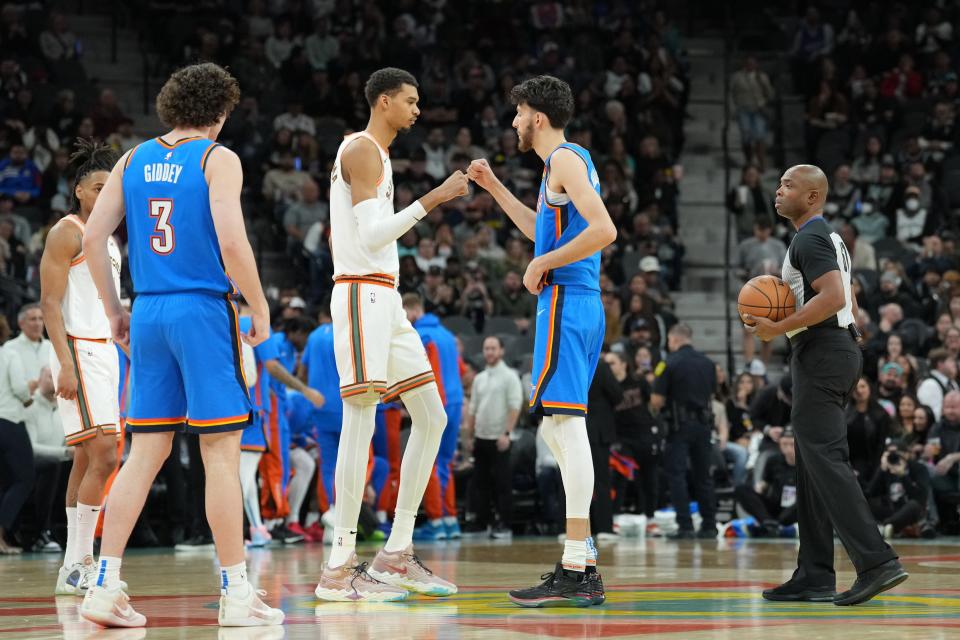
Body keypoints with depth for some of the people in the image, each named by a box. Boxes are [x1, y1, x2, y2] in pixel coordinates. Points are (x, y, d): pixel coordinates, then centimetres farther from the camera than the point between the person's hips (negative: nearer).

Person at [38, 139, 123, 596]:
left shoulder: (108, 239, 19)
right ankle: (77, 564, -15)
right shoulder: (66, 233, -8)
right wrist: (65, 364, -22)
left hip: (106, 350, 9)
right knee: (103, 454, -17)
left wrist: (120, 359, 20)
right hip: (78, 350, -9)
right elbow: (50, 303, -14)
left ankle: (76, 566, 11)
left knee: (87, 460, 8)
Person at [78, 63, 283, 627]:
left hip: (148, 313, 6)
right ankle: (236, 593, -2)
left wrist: (115, 312, 16)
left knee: (146, 452, 9)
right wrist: (260, 309, -4)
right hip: (204, 310, -6)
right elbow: (232, 243, -16)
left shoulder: (135, 159, 11)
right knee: (223, 451, -2)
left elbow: (93, 238, 8)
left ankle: (105, 586, 4)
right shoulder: (218, 160, -5)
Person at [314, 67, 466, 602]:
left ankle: (398, 554, 9)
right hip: (362, 293, -10)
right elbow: (370, 235, -19)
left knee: (432, 417, 8)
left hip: (386, 301, 10)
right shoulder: (362, 150, -9)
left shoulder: (375, 154, 22)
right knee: (362, 421, -14)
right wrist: (432, 200, -20)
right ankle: (340, 568, -14)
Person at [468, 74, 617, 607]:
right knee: (555, 428, 13)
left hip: (564, 302, -11)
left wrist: (544, 263, -15)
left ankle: (575, 574, -15)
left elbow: (604, 229, -22)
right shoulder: (568, 162, 21)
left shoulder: (565, 160, -9)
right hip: (581, 303, 11)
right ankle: (583, 562, 14)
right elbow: (545, 231, 36)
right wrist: (494, 188, 33)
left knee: (567, 424, -12)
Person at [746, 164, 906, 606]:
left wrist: (779, 328, -19)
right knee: (813, 467, 11)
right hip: (838, 347, 11)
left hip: (820, 354, -11)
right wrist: (777, 319, 18)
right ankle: (815, 577, 12)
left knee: (825, 459, -15)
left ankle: (876, 561, -22)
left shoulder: (810, 238, -11)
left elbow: (833, 297, -25)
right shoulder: (828, 238, 22)